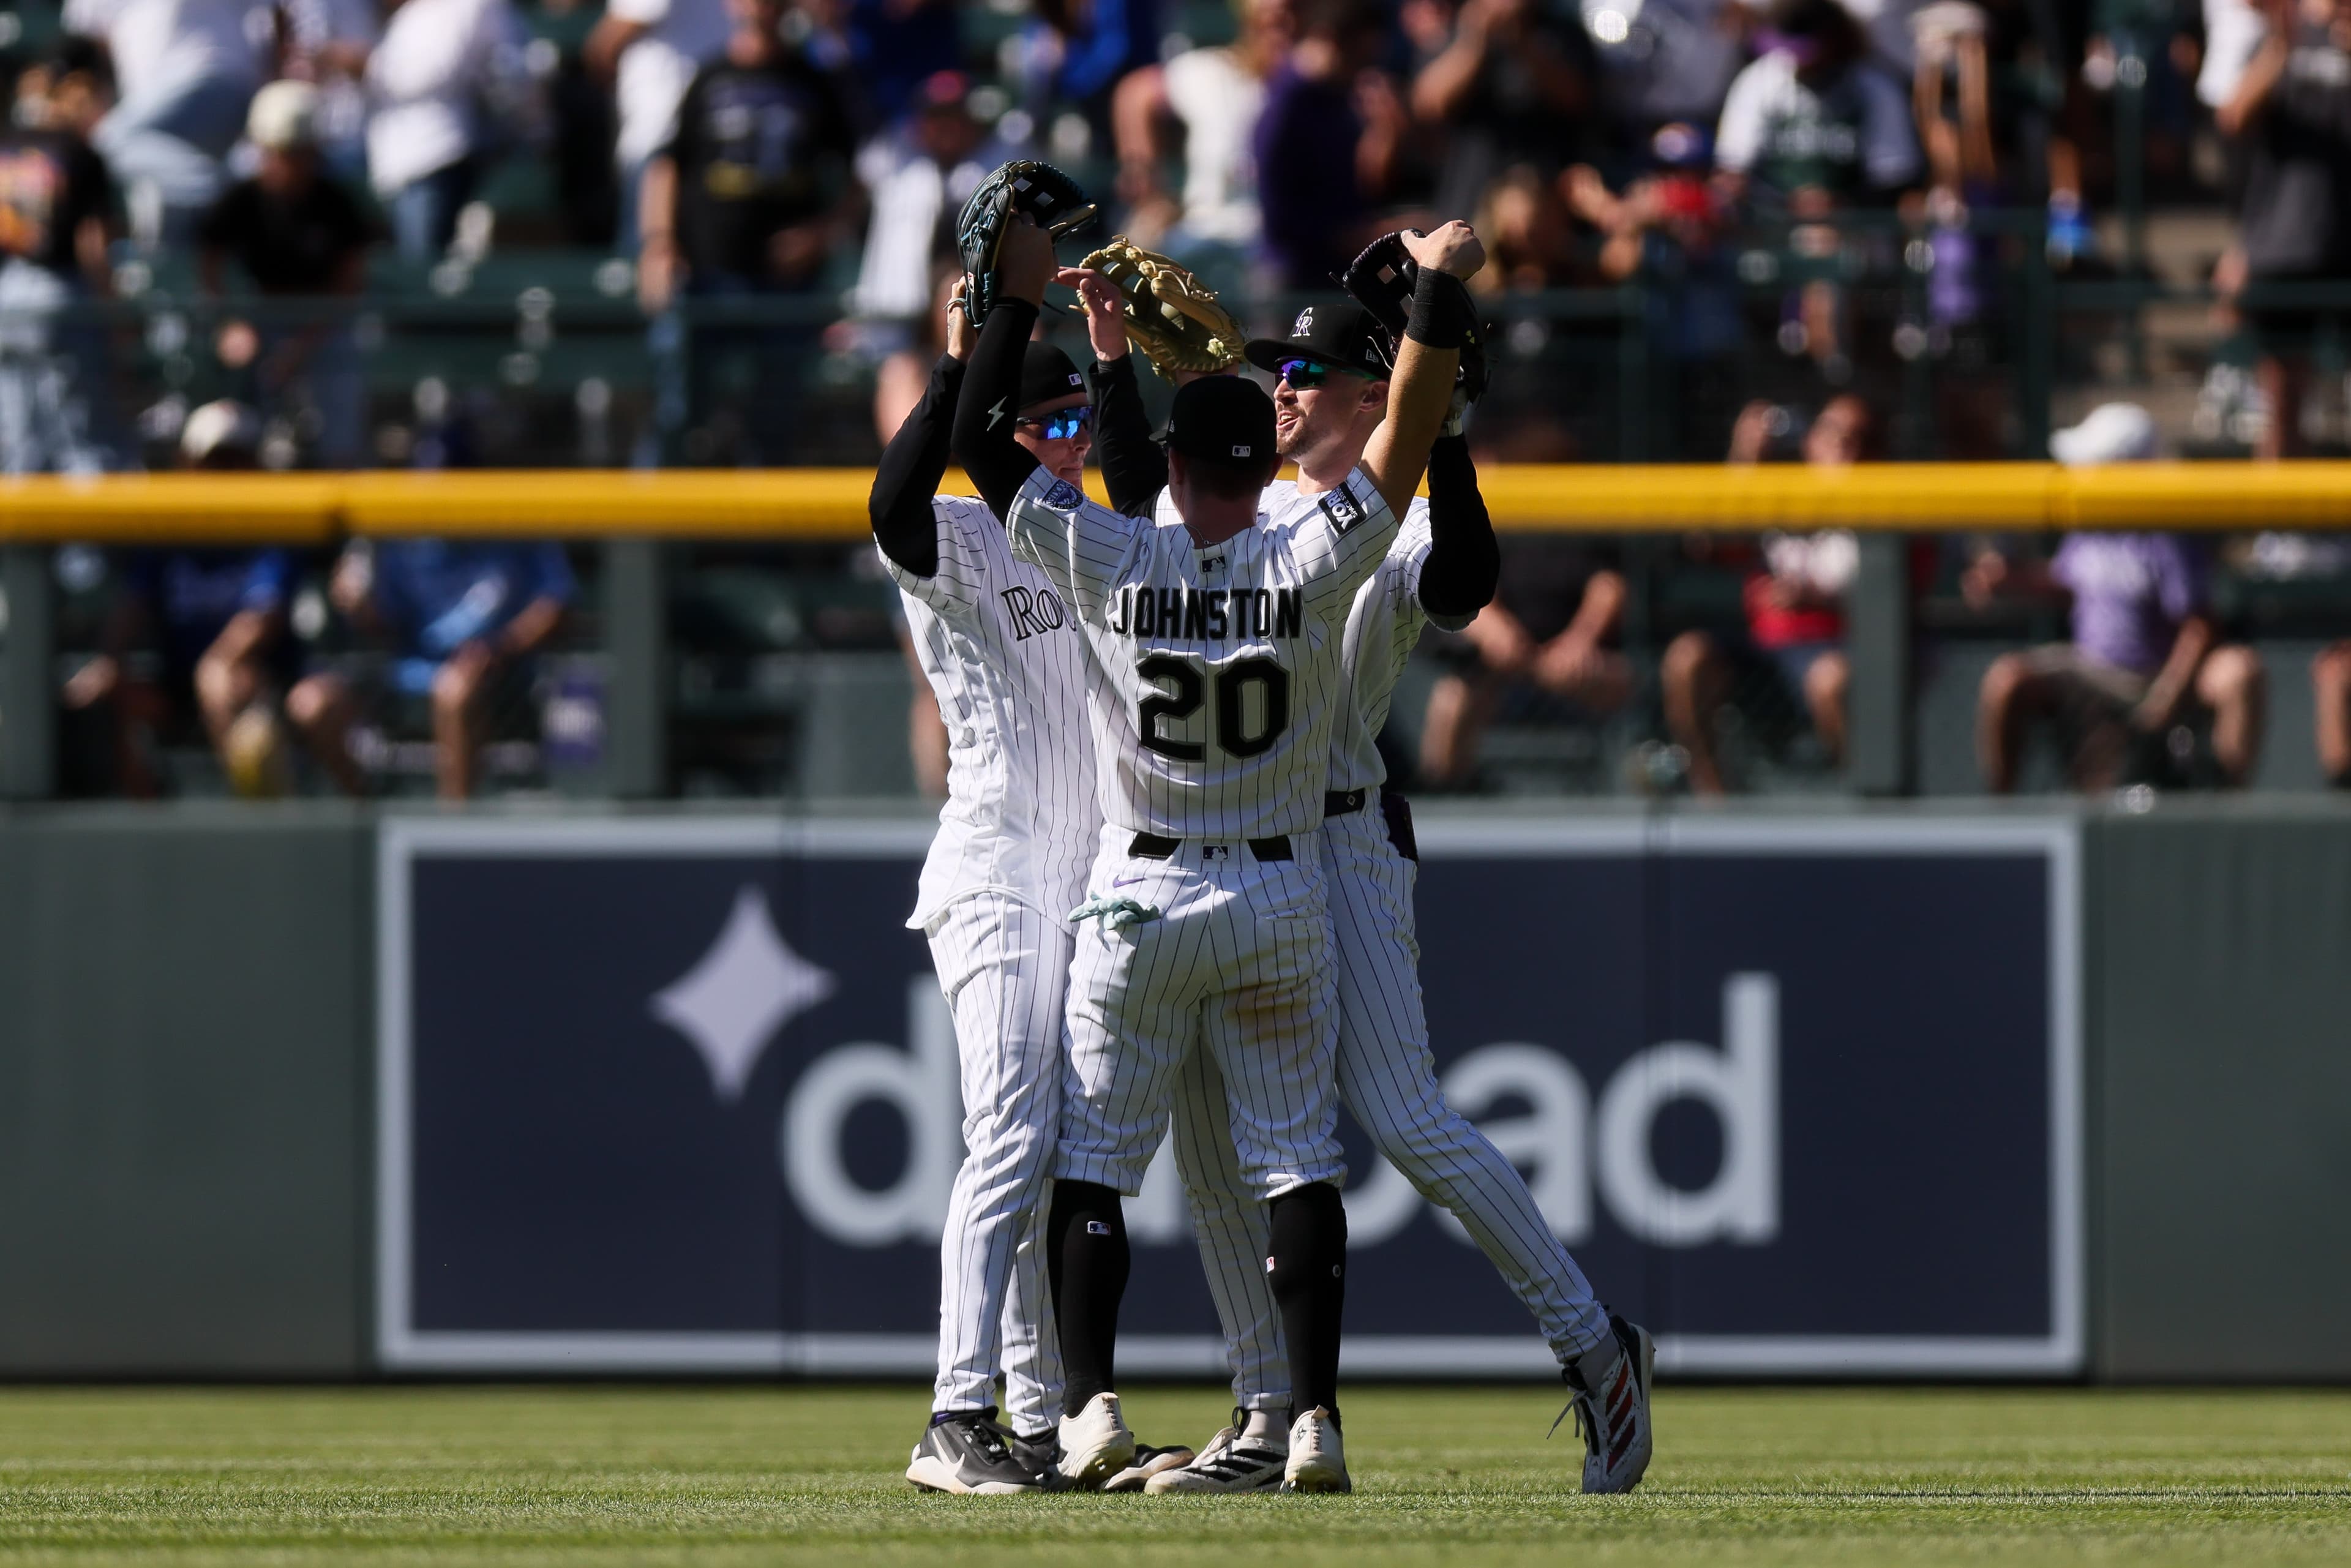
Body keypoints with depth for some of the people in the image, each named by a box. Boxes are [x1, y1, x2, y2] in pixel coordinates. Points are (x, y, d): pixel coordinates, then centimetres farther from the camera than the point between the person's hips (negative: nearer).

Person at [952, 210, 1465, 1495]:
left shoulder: (1106, 560, -10)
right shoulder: (1313, 565, -10)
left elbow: (977, 438, -5)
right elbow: (1407, 438, -7)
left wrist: (1022, 298, 0)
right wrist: (1439, 293, -2)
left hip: (1136, 905, -1)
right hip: (1281, 902, 1)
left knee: (1088, 1160, 6)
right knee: (1296, 1161, 5)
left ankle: (1091, 1401, -7)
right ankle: (1314, 1414, -4)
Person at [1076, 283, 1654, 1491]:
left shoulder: (1397, 525, -6)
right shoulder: (1247, 506, 14)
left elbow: (1462, 585, -28)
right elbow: (1139, 492, 31)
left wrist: (1443, 438, -35)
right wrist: (1113, 360, 23)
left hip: (1338, 842, -7)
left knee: (1403, 1121, -14)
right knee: (1208, 1146, 5)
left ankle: (1593, 1345, -4)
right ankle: (1268, 1422, 11)